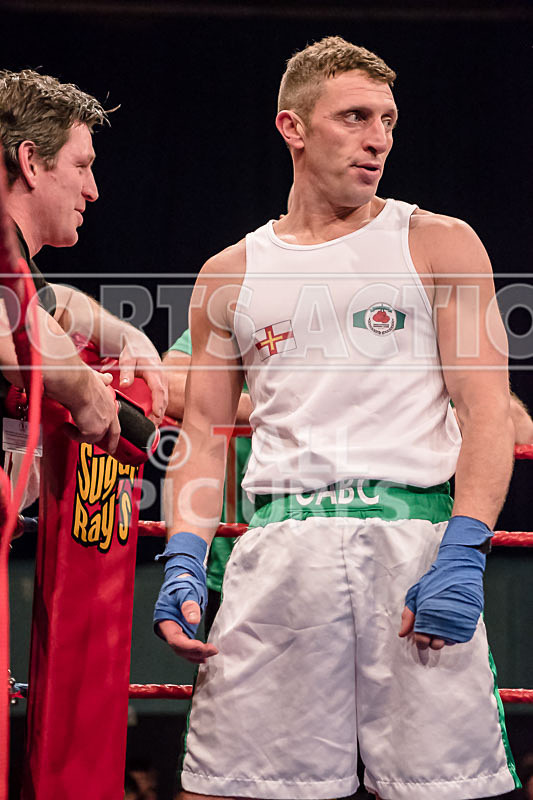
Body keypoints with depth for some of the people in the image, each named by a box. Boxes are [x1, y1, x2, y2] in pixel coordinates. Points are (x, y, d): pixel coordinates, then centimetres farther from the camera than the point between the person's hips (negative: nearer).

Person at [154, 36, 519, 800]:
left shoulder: (440, 245, 10)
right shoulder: (229, 275, 17)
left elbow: (487, 409, 1)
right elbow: (204, 433, 16)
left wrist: (463, 555, -12)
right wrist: (184, 560, -1)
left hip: (417, 533, -2)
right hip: (281, 544, 2)